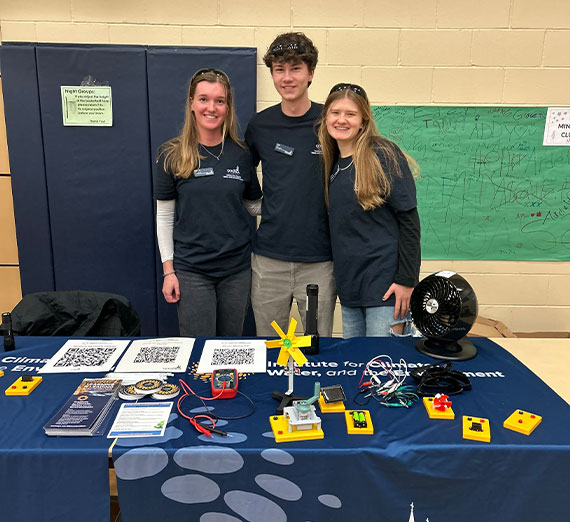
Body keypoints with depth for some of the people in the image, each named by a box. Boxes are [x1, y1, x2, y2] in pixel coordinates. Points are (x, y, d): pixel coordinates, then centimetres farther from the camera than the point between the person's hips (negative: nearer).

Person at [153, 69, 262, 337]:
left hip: (237, 268, 2)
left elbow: (254, 203, 12)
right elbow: (164, 216, 0)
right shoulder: (172, 155, -3)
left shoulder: (241, 154, 2)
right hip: (191, 269, -2)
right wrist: (168, 270, -3)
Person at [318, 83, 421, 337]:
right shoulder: (332, 162, 10)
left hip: (384, 283, -7)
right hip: (349, 284, 7)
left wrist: (406, 280, -16)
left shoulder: (383, 155, -10)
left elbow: (409, 219, -13)